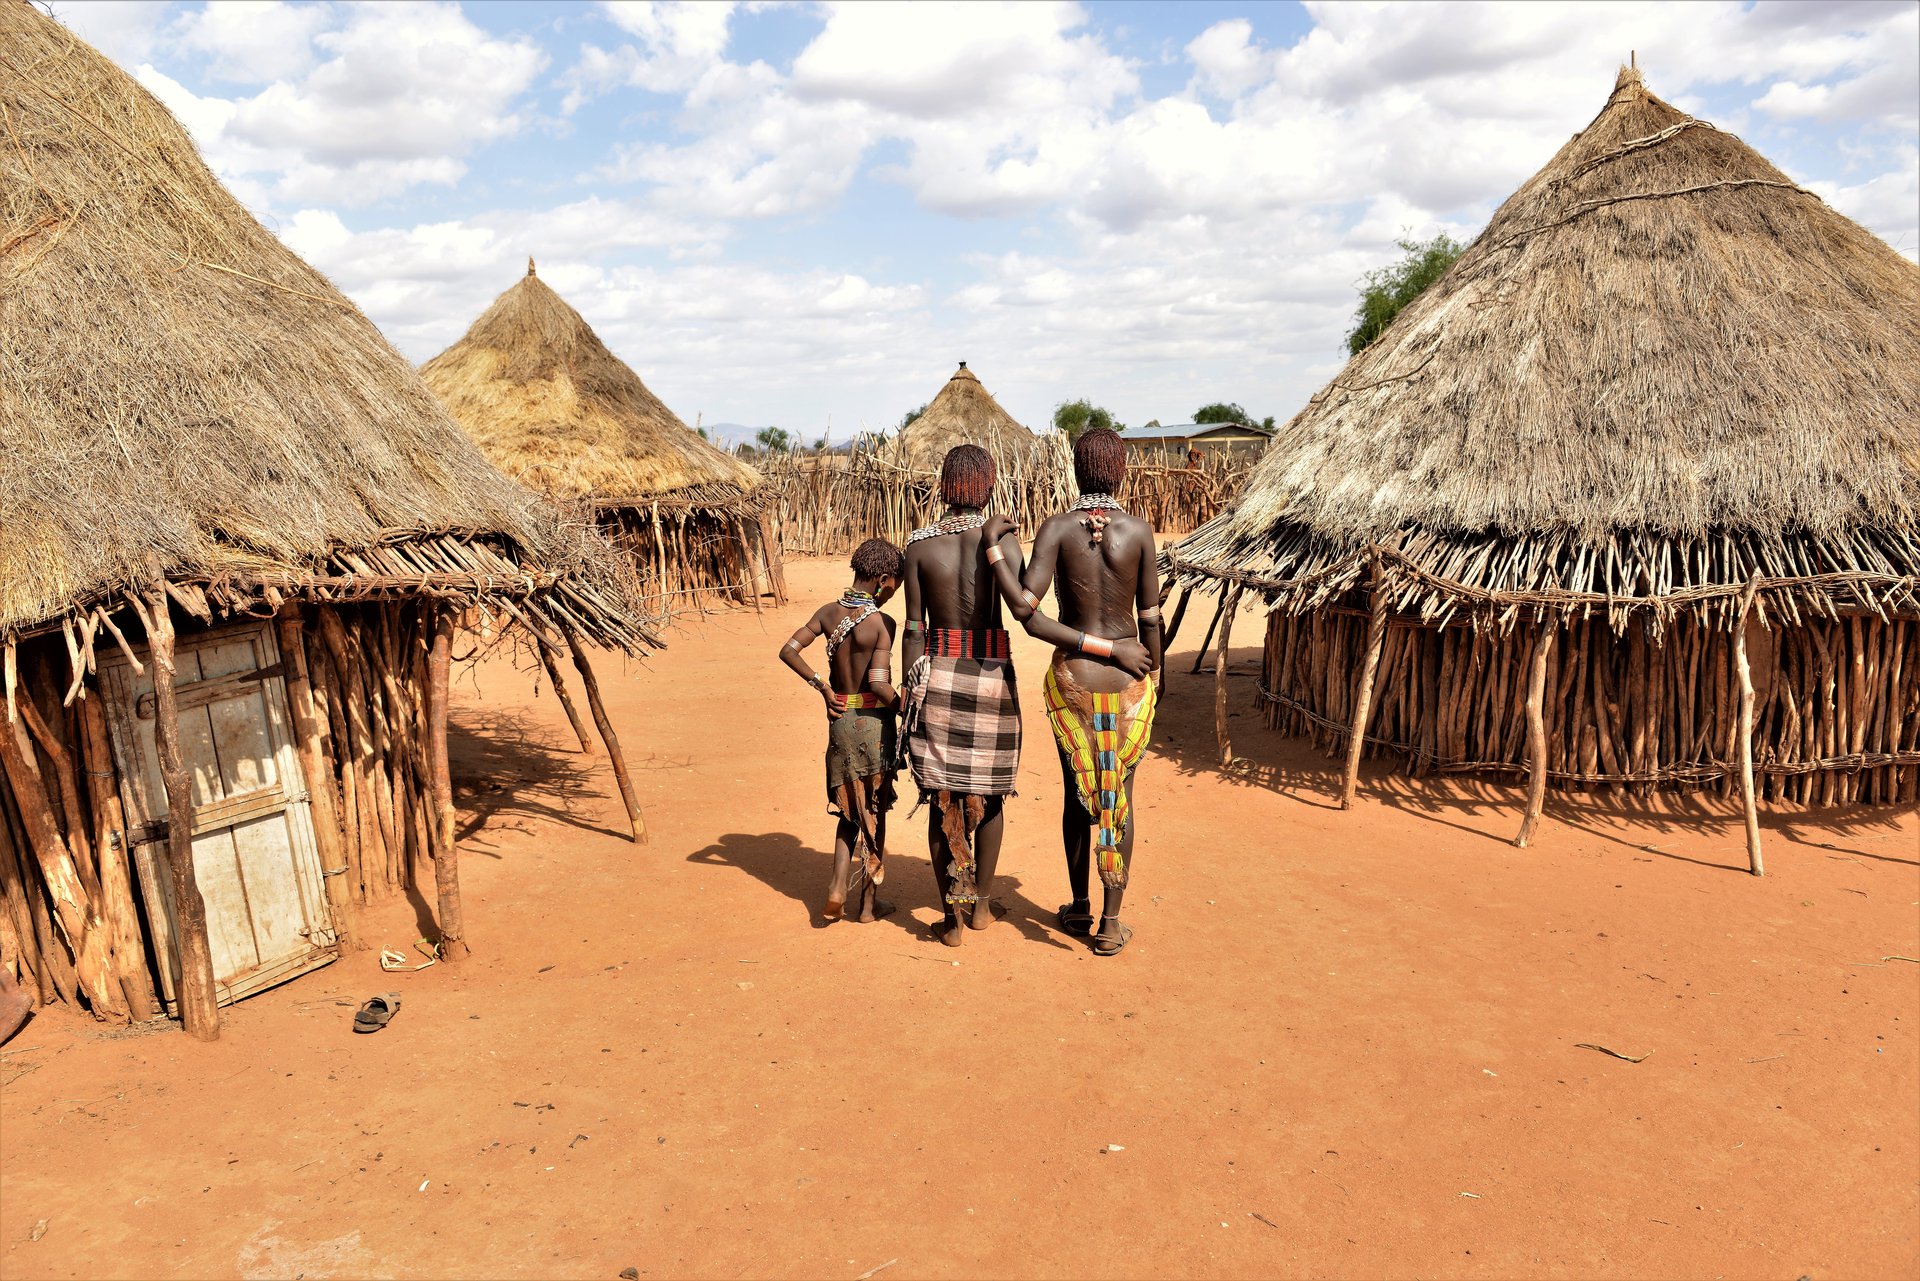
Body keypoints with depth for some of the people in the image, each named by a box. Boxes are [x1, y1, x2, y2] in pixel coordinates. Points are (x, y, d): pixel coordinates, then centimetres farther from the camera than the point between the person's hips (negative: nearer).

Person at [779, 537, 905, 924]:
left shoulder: (828, 613, 0)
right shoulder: (881, 623, -17)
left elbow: (788, 651, 0)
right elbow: (878, 683, -24)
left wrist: (821, 685, 5)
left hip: (839, 719, 5)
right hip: (874, 722, -4)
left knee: (849, 809, 20)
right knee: (874, 813, 10)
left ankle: (839, 886, 6)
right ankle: (869, 902, 19)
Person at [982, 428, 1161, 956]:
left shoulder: (1056, 528, -10)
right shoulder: (1139, 530, -7)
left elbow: (1025, 609, -19)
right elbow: (1150, 618, -2)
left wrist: (995, 547, -10)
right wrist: (1152, 673, 14)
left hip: (1071, 676, 0)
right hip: (1129, 676, 0)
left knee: (1077, 792, 16)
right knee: (1120, 795, 9)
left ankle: (1080, 908, 30)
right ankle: (1111, 922, 14)